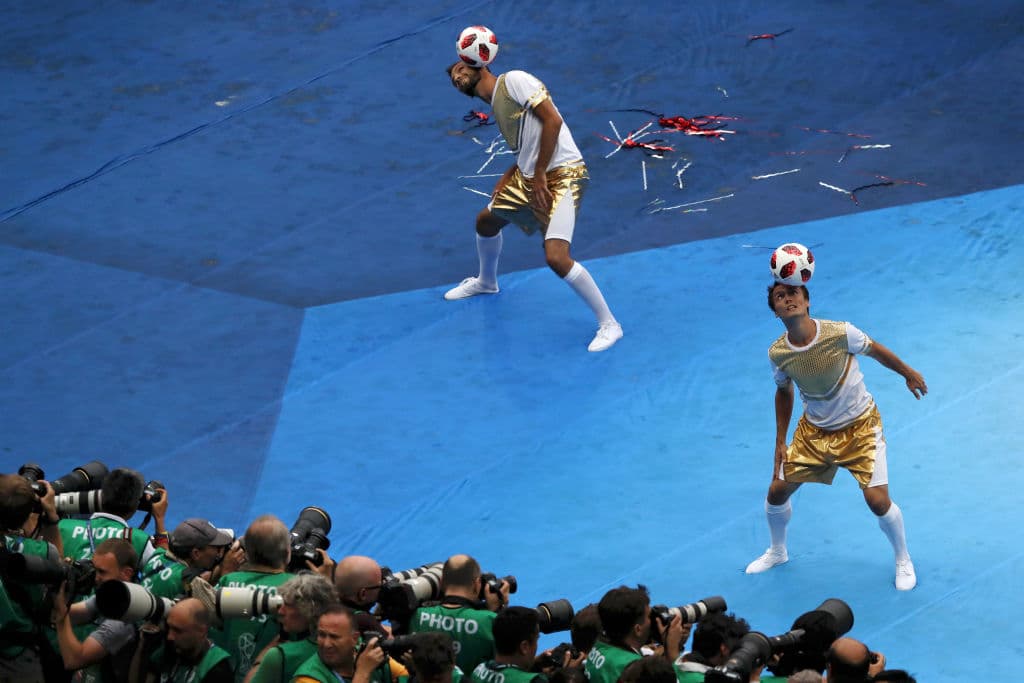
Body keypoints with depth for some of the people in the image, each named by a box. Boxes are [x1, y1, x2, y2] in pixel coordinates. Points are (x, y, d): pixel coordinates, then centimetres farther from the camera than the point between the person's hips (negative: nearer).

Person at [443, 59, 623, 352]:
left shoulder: (513, 80, -10)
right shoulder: (497, 108, 17)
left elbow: (552, 119, -18)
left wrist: (539, 175, -17)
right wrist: (504, 182, 5)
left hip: (562, 176, -10)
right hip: (529, 178, 10)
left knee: (556, 257, -22)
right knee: (486, 220, 26)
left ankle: (608, 324, -9)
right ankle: (486, 282, 56)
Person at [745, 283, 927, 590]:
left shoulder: (840, 333, -28)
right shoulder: (777, 353, -17)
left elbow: (876, 350, -7)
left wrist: (909, 374, 7)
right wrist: (780, 443, 6)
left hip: (859, 427, -3)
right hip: (814, 429, 3)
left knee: (877, 499, -14)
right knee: (777, 490, 4)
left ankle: (903, 561, 15)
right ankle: (777, 552, 35)